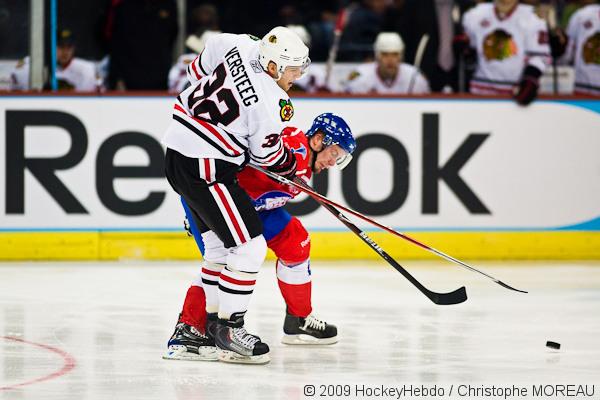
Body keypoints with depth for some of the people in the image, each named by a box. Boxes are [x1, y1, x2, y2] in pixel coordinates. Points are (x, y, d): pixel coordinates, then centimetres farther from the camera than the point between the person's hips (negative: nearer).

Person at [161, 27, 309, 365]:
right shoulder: (272, 103, -20)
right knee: (249, 247, -6)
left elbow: (200, 69, 19)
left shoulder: (242, 46, 1)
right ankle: (229, 331, -3)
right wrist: (294, 169, 12)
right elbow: (268, 156, -8)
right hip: (204, 170, -10)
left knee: (221, 246, 18)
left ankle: (194, 328, 22)